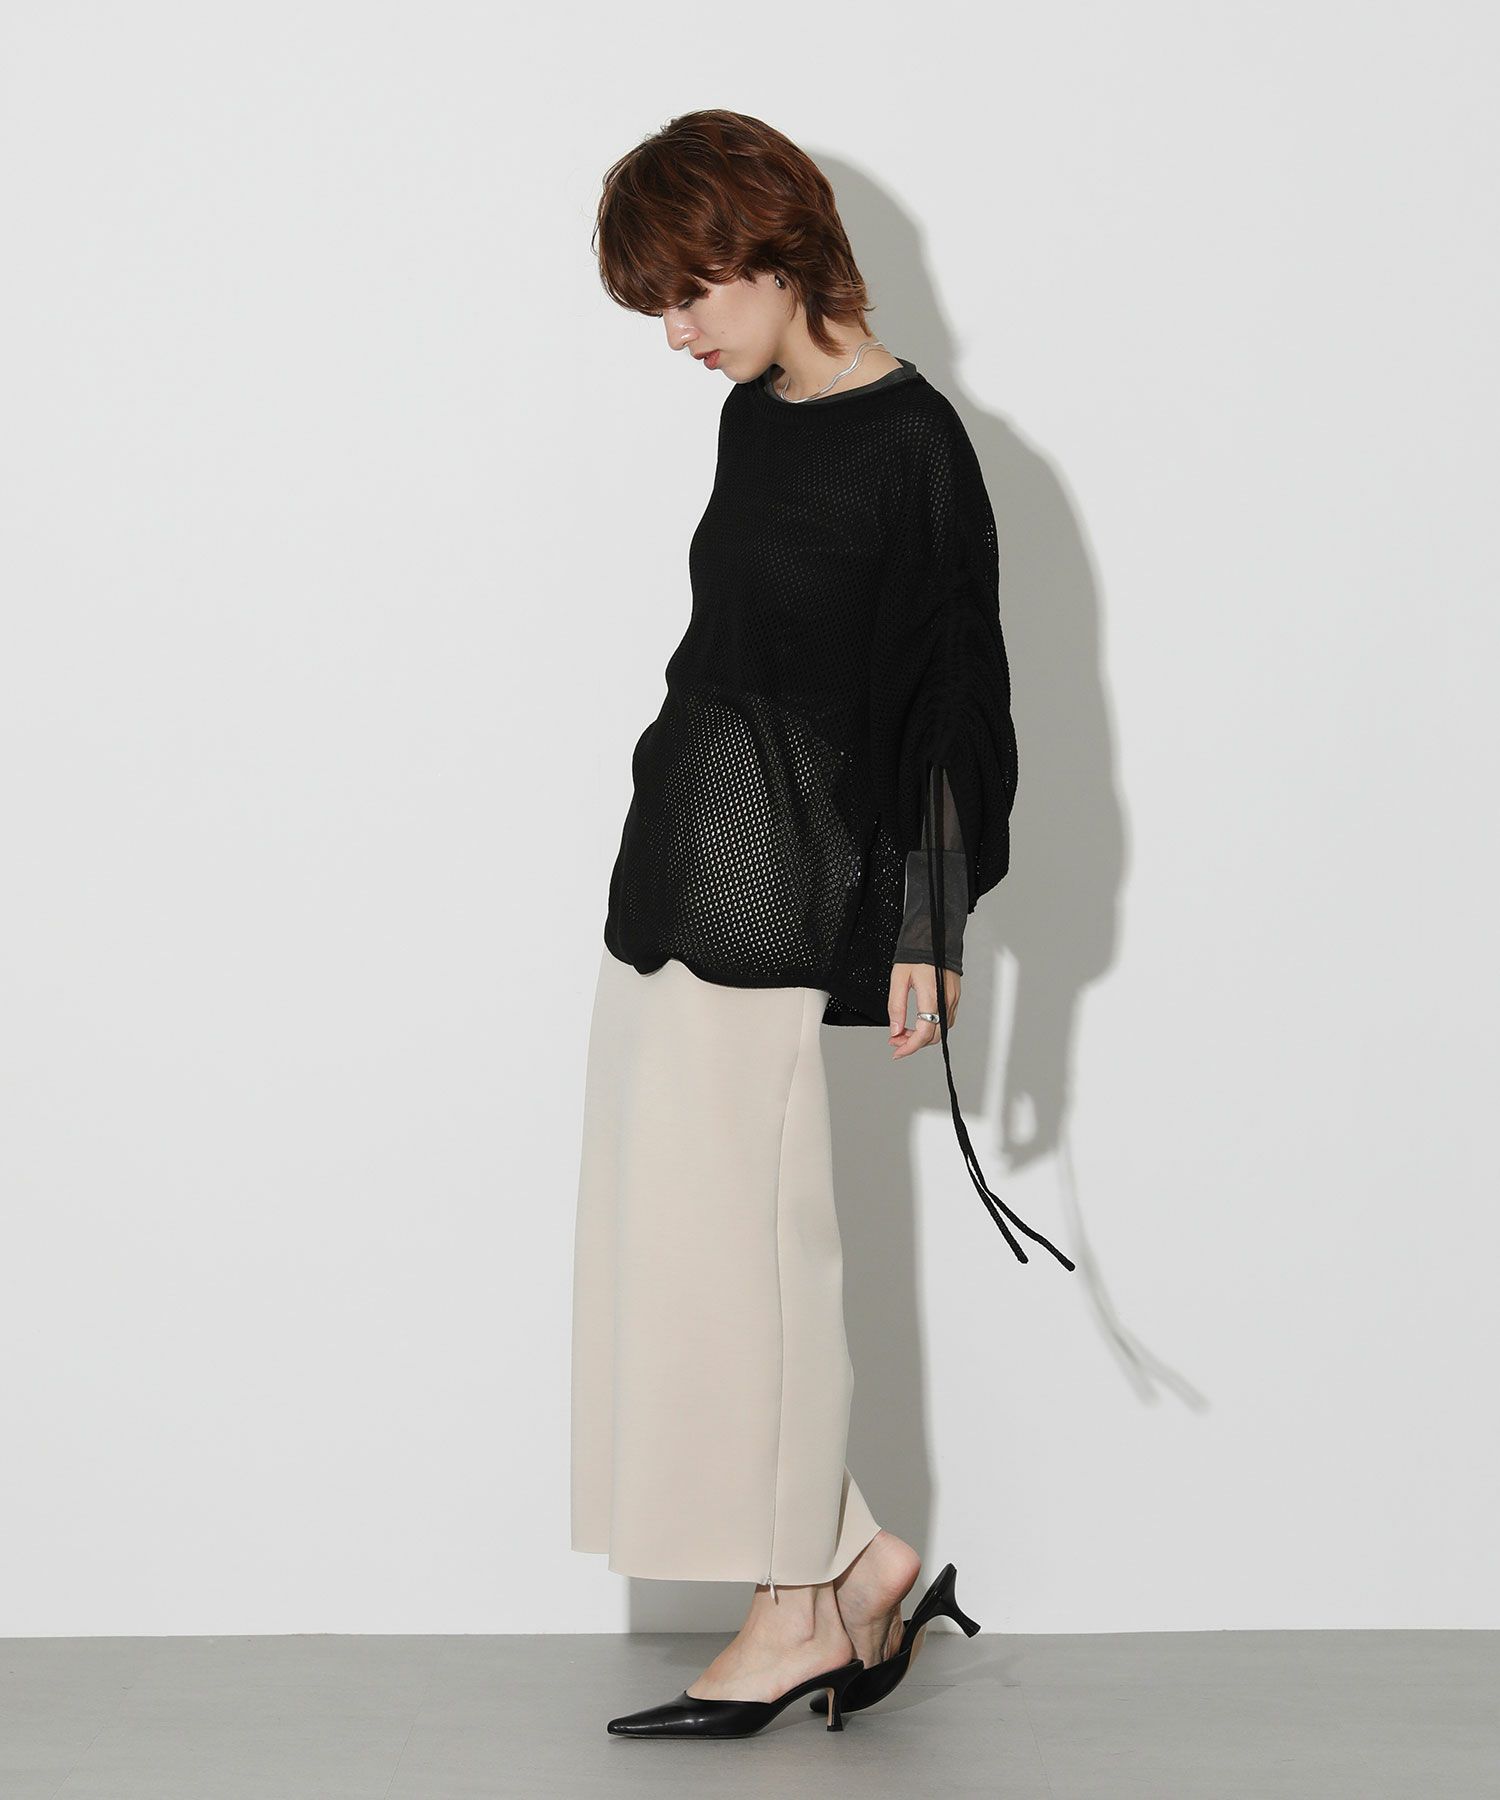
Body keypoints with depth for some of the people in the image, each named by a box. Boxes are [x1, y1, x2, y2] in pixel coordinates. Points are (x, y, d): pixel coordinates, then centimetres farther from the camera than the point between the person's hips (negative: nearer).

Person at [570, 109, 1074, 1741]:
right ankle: (850, 1559, 19)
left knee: (733, 1234, -3)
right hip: (684, 871, 9)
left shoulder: (907, 442, -12)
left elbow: (951, 697, -12)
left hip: (769, 894, -9)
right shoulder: (757, 418, 13)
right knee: (671, 1229, 9)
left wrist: (926, 930, -12)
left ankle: (798, 1607, 9)